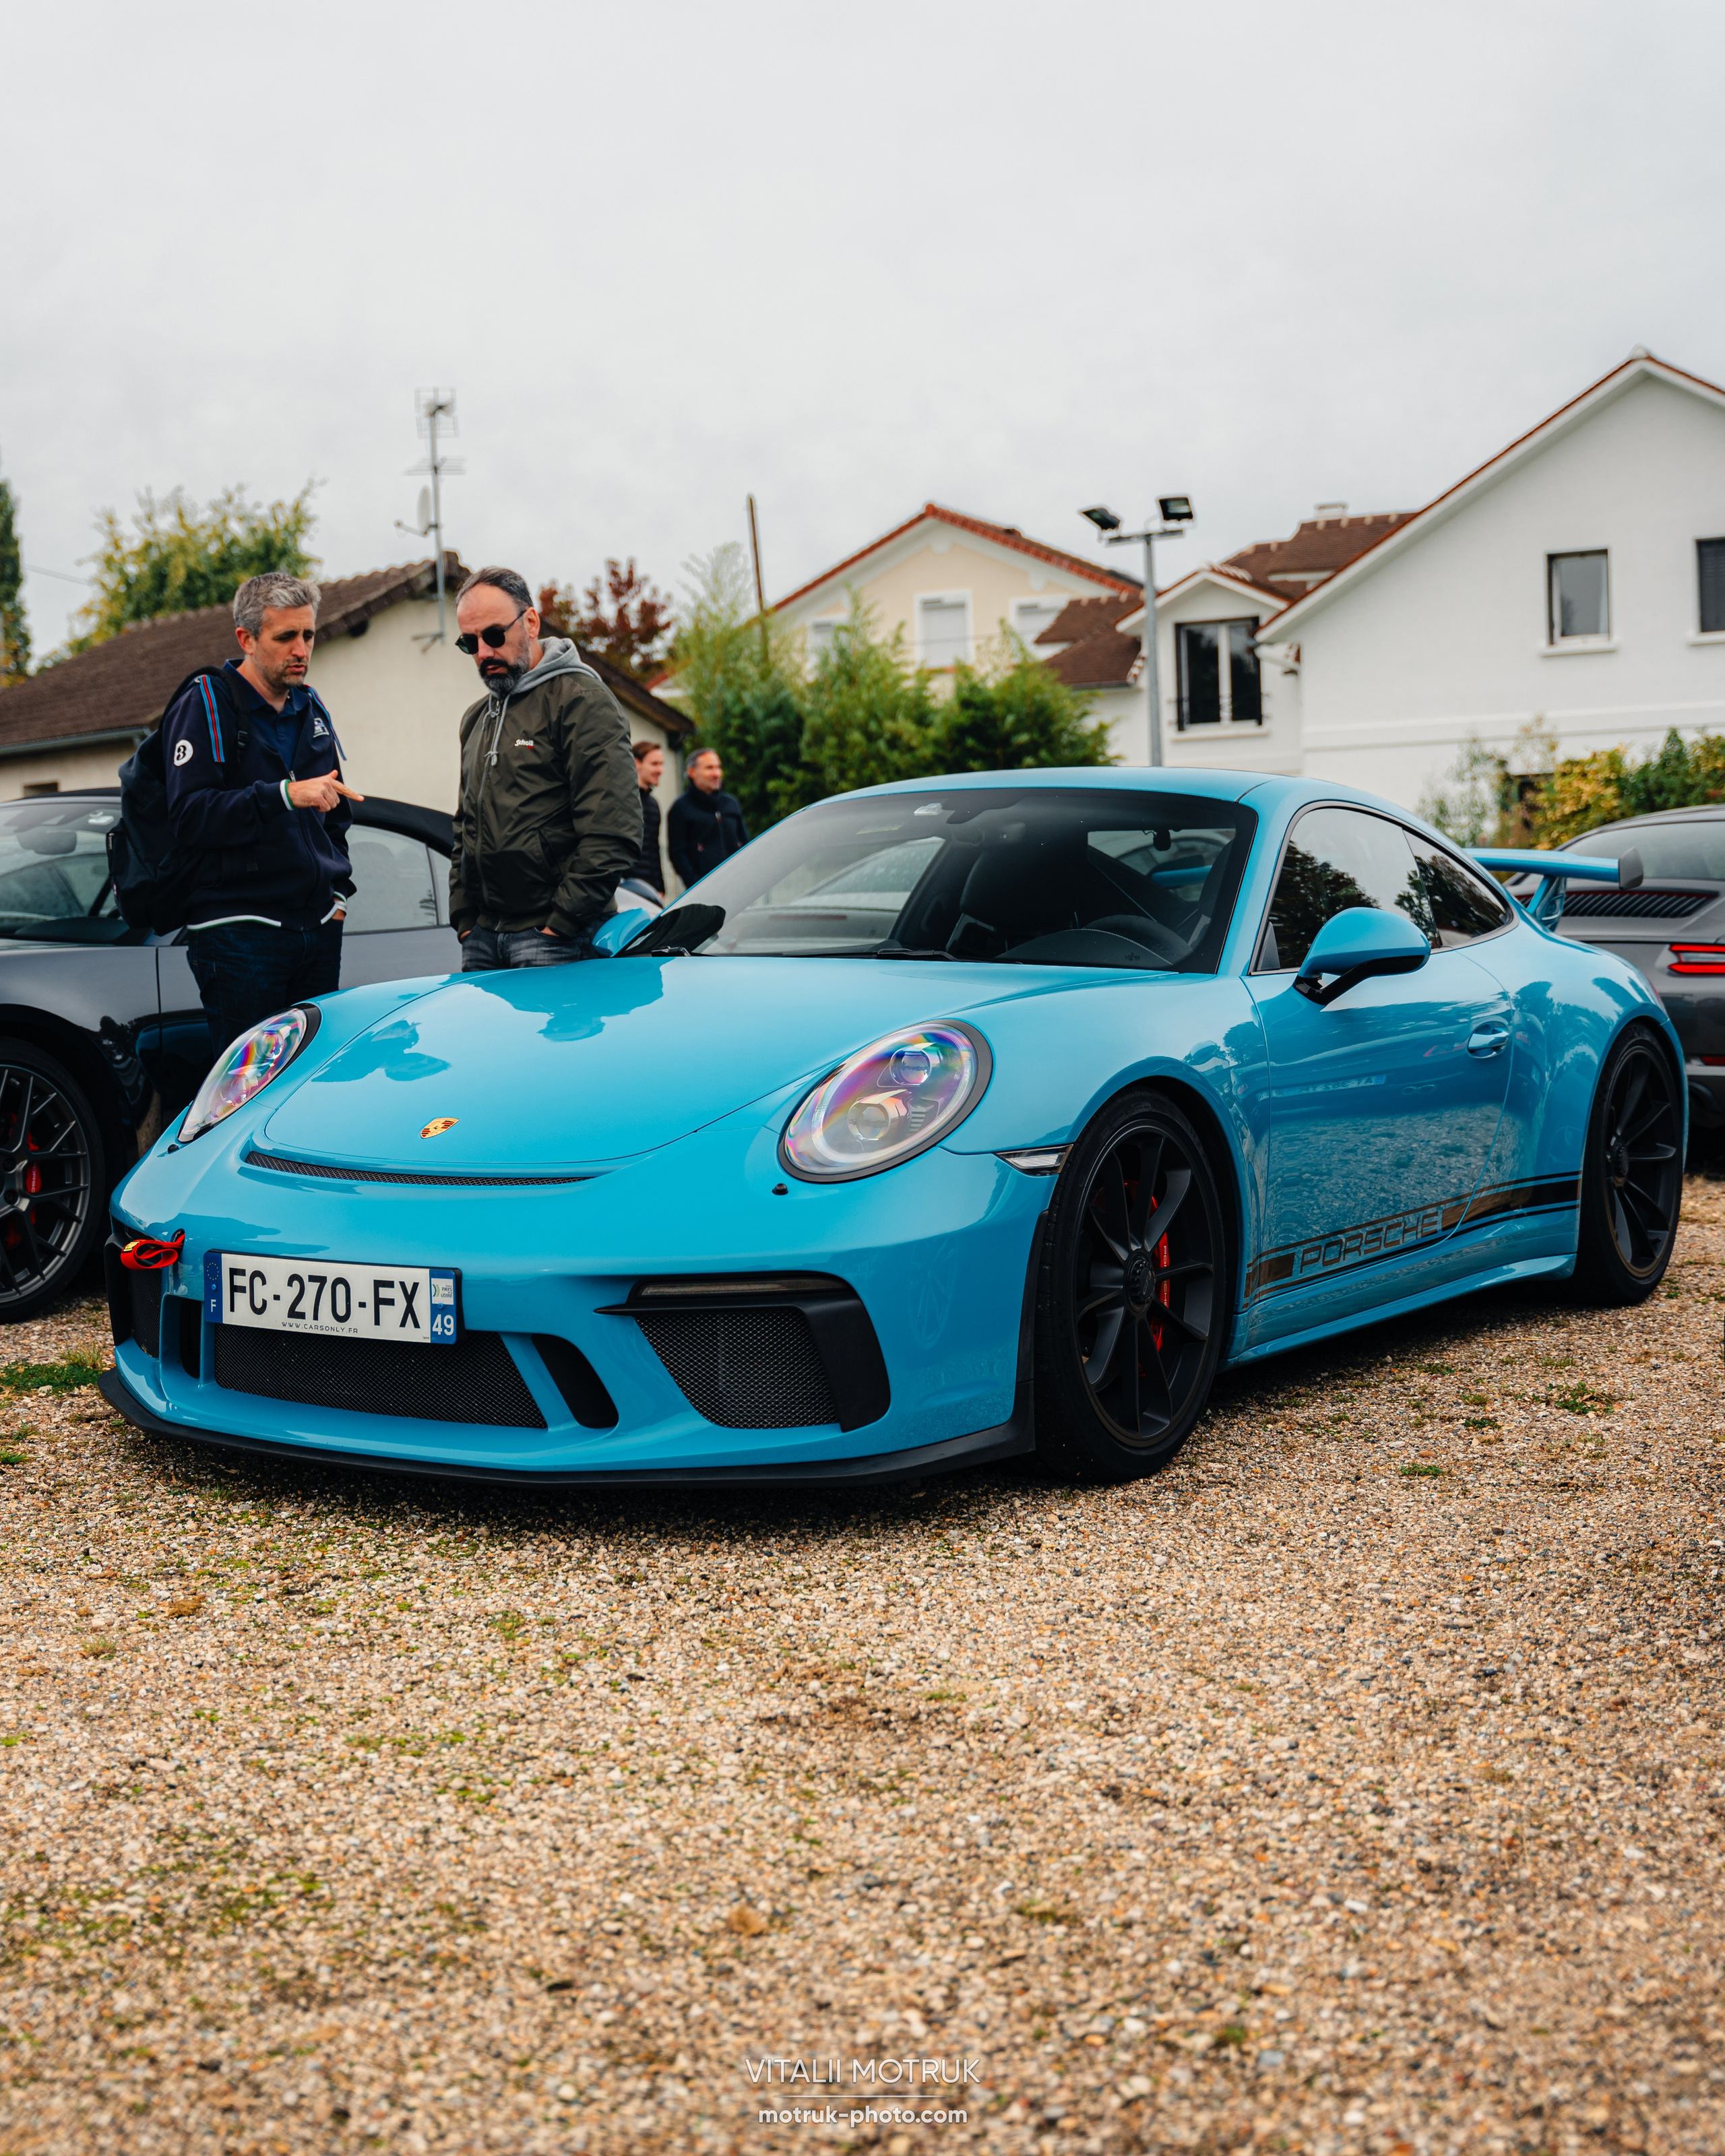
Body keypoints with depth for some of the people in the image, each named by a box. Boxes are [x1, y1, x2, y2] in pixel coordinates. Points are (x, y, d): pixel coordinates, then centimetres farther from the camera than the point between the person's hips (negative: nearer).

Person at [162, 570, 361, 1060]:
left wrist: (339, 890, 14)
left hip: (318, 928, 7)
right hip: (239, 932, -6)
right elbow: (188, 815, -18)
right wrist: (284, 795, -27)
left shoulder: (311, 708, 17)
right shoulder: (205, 704, -5)